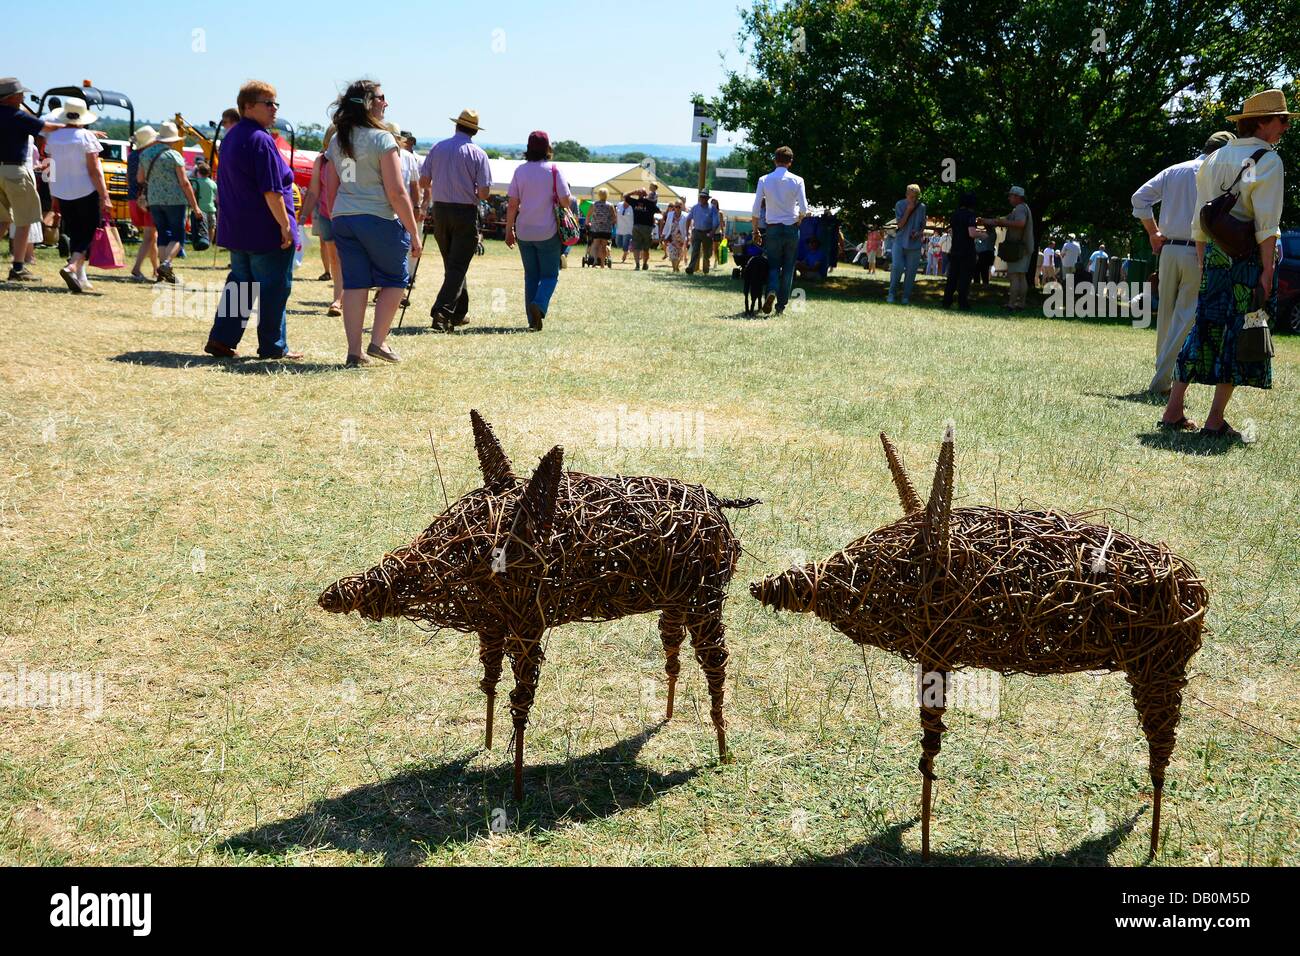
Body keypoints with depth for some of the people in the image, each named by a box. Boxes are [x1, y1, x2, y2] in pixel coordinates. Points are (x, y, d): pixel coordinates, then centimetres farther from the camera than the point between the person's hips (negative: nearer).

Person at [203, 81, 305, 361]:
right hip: (267, 232, -9)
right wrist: (286, 225, -16)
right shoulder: (261, 140, -16)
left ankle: (221, 340, 12)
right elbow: (271, 191, -21)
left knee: (239, 283, 16)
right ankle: (273, 346, 9)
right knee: (274, 288, 1)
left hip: (237, 230, 9)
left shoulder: (230, 138, 15)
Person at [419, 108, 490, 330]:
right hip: (466, 213, -4)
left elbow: (423, 182, 1)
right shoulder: (478, 154, -8)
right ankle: (442, 311, -16)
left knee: (451, 264, 17)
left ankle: (460, 312, 23)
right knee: (458, 266, -2)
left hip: (440, 211, 4)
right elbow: (484, 193, -12)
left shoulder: (437, 148, 2)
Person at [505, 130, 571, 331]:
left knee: (530, 275, 13)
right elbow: (565, 201, -10)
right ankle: (539, 305, -18)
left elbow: (512, 204, -1)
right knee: (550, 275, 8)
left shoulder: (520, 170, 0)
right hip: (548, 232, -3)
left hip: (524, 232, 3)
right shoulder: (554, 170, -7)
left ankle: (533, 320, 10)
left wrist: (509, 230, 7)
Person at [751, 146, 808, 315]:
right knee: (788, 268, 8)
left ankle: (772, 290, -21)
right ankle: (781, 304, 8)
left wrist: (755, 230, 10)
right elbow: (804, 209, -5)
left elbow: (756, 208, 0)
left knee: (773, 264, 9)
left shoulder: (764, 180, 0)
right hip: (792, 228, 0)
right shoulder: (797, 180, -3)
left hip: (773, 228, 0)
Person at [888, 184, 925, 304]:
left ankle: (906, 297, 11)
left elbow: (923, 224, 13)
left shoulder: (922, 207, 3)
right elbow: (900, 224, -8)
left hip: (914, 243, 2)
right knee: (897, 267, -15)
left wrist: (919, 233, -7)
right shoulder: (900, 205, -3)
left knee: (911, 271, 2)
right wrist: (908, 210, -17)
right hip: (900, 241, -2)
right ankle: (892, 293, 3)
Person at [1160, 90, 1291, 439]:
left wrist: (1203, 265, 17)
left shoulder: (1215, 159, 13)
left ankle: (1173, 410, 10)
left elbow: (1200, 223, 13)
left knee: (1206, 328, 11)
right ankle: (1216, 420, 1)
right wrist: (1268, 270, -14)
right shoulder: (1267, 160, -7)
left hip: (1215, 254, 6)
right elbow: (1266, 224, -14)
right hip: (1249, 256, -6)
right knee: (1241, 334, 0)